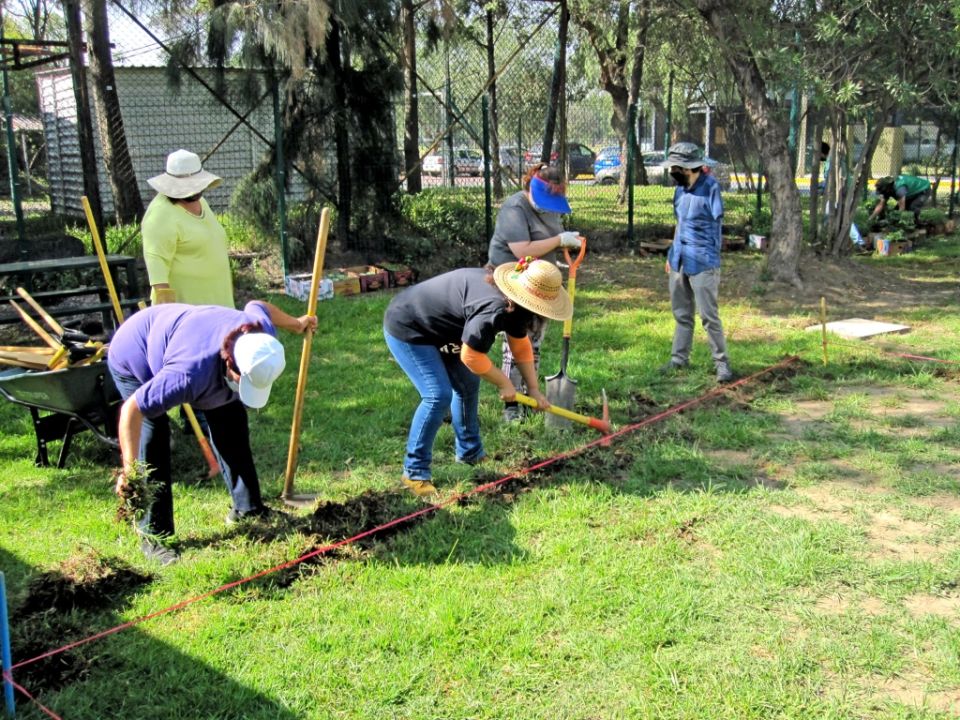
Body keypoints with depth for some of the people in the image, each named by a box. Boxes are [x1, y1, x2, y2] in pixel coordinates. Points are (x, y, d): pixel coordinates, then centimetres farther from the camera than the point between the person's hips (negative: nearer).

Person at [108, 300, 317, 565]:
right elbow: (132, 409, -44)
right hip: (133, 358, -7)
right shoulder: (191, 374, -49)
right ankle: (152, 535, -11)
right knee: (153, 434, -21)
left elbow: (257, 306, -2)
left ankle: (248, 507, 17)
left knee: (229, 415, 3)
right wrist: (129, 468, -47)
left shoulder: (262, 335, -27)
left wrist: (297, 323, 16)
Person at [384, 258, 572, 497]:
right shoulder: (493, 308, -35)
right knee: (438, 395, -18)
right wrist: (504, 384, -13)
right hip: (406, 330, -10)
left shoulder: (514, 303, -4)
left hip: (435, 329, 10)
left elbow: (521, 346, 10)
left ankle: (469, 452, 29)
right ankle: (414, 472, -7)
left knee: (467, 385, 12)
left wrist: (534, 389, 8)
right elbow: (471, 356, -28)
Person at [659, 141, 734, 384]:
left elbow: (717, 225, -9)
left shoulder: (710, 187, -11)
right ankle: (679, 358, 24)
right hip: (679, 260, 7)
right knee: (681, 313, 14)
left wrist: (712, 263, -10)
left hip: (701, 261, -7)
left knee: (709, 315, -4)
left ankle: (722, 363, 6)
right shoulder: (680, 188, 10)